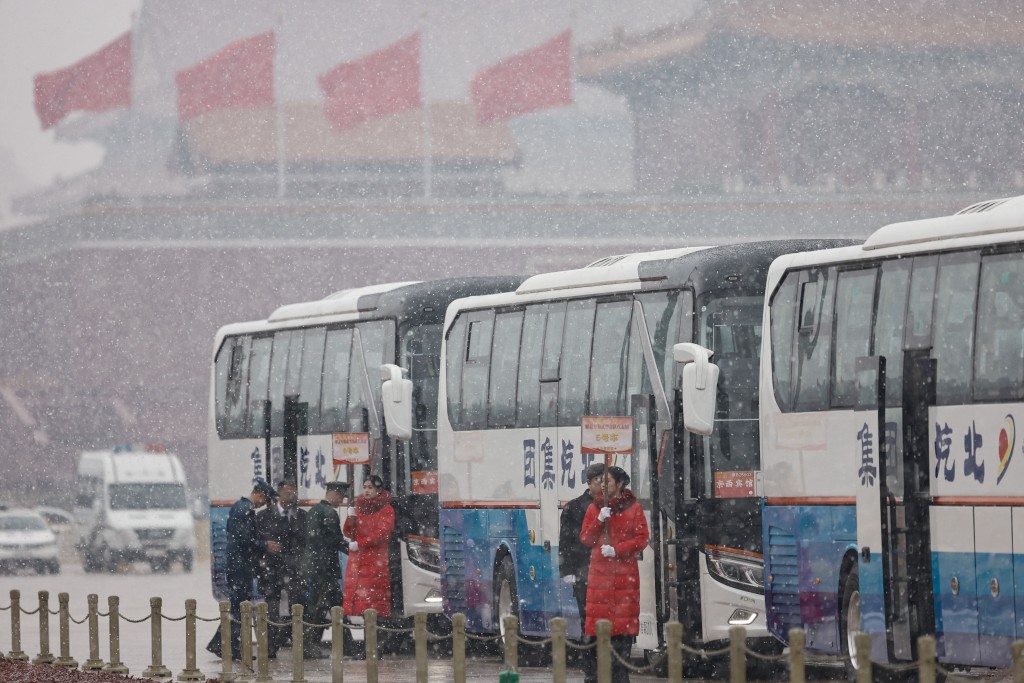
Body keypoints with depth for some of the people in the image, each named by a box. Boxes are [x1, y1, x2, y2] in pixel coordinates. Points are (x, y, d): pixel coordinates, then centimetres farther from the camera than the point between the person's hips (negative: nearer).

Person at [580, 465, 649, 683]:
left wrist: (617, 550, -12)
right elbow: (585, 538, 7)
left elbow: (642, 538, -1)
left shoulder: (633, 508, 3)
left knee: (624, 622, -6)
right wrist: (599, 520, -9)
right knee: (598, 618, -3)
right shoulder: (595, 508, 12)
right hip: (599, 572, 2)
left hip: (624, 572, -2)